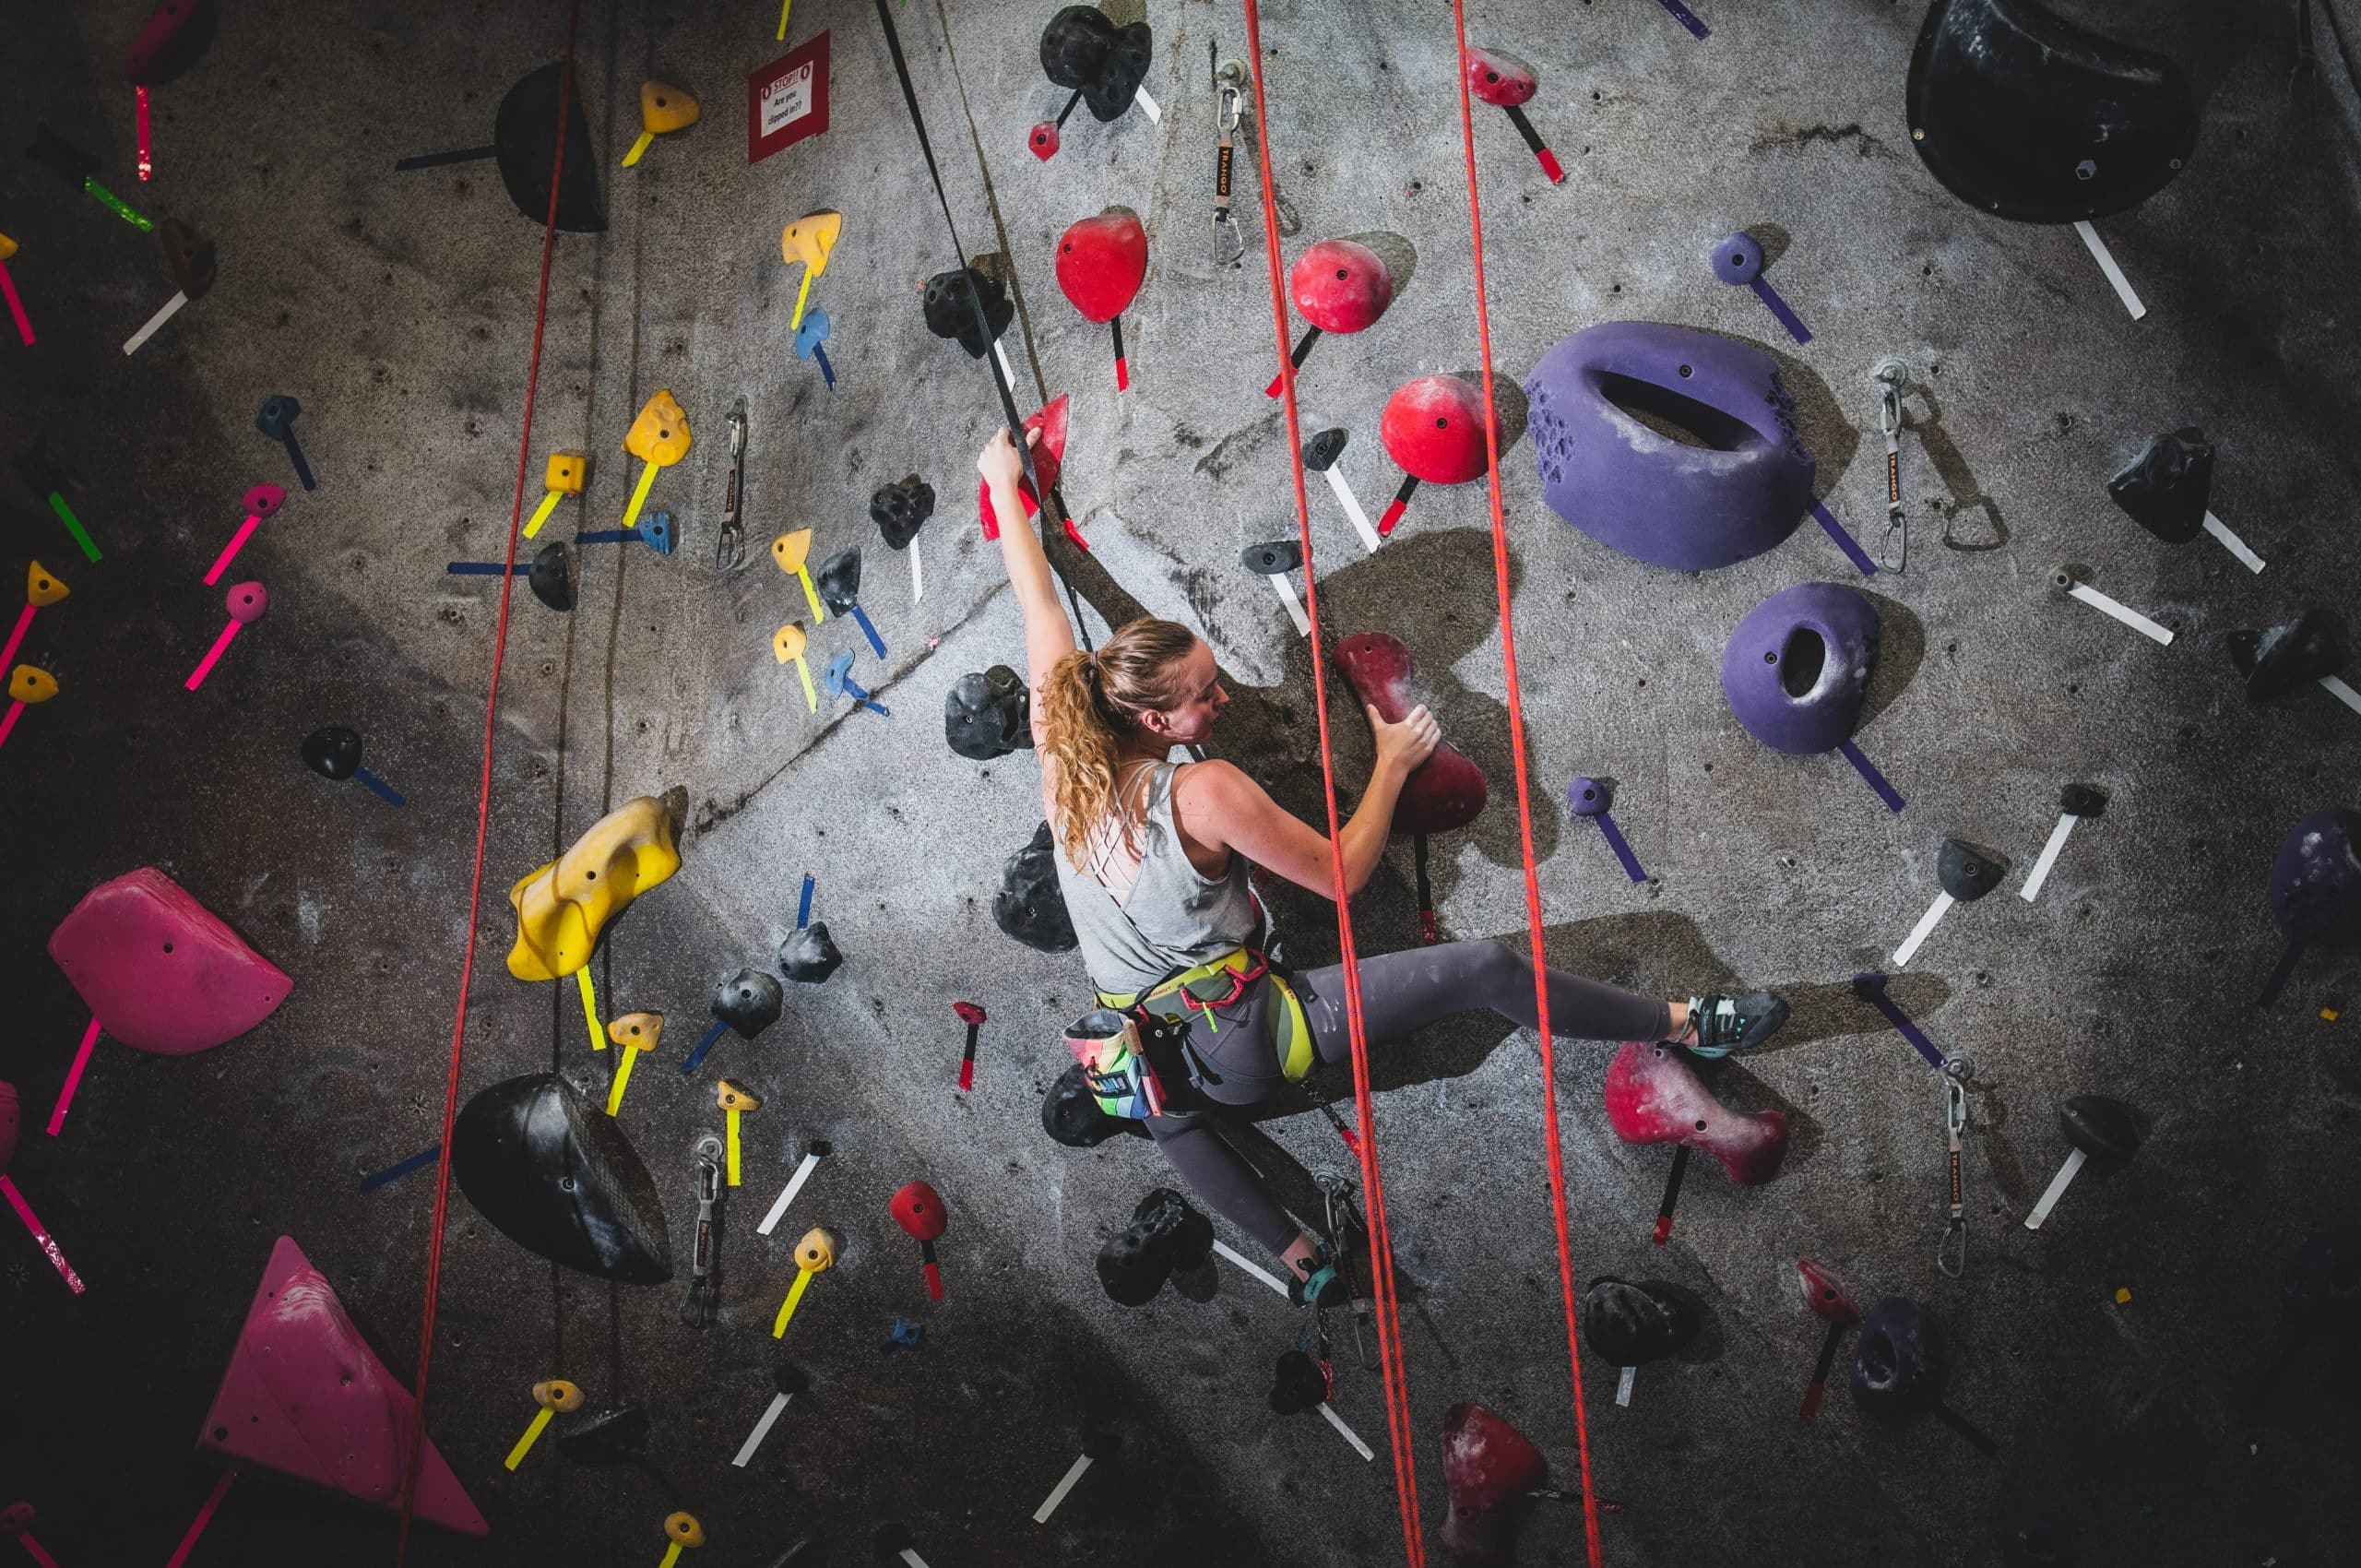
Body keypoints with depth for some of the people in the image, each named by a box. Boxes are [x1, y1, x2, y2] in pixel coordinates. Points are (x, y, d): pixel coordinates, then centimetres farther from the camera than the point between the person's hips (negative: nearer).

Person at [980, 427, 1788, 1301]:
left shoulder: (1061, 749, -7)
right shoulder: (1204, 791, -23)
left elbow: (1036, 601, 7)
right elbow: (1343, 875, -13)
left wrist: (1004, 488, 21)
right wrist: (1392, 766, 0)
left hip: (1160, 1058, 7)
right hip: (1249, 1038, -6)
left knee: (1163, 1107, 44)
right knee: (1485, 969, -9)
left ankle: (1297, 1257, 34)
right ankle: (1688, 1026, 6)